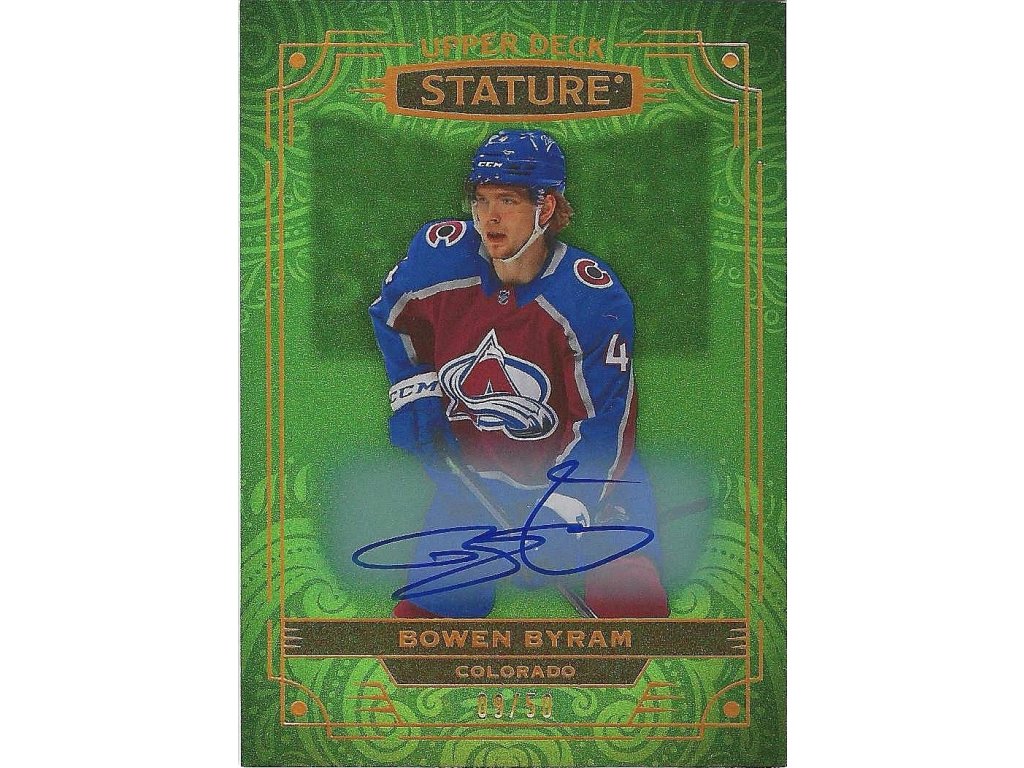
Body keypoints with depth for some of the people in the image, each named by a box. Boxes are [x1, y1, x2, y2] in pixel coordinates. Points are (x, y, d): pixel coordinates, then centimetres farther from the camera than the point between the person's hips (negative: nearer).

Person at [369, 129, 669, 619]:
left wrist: (562, 512, -28)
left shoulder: (593, 298, -21)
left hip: (572, 466, -2)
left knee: (627, 594, -22)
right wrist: (413, 394, 3)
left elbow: (605, 425, -18)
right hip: (471, 472, 3)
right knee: (429, 604, -5)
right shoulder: (439, 254, -11)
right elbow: (390, 317, 12)